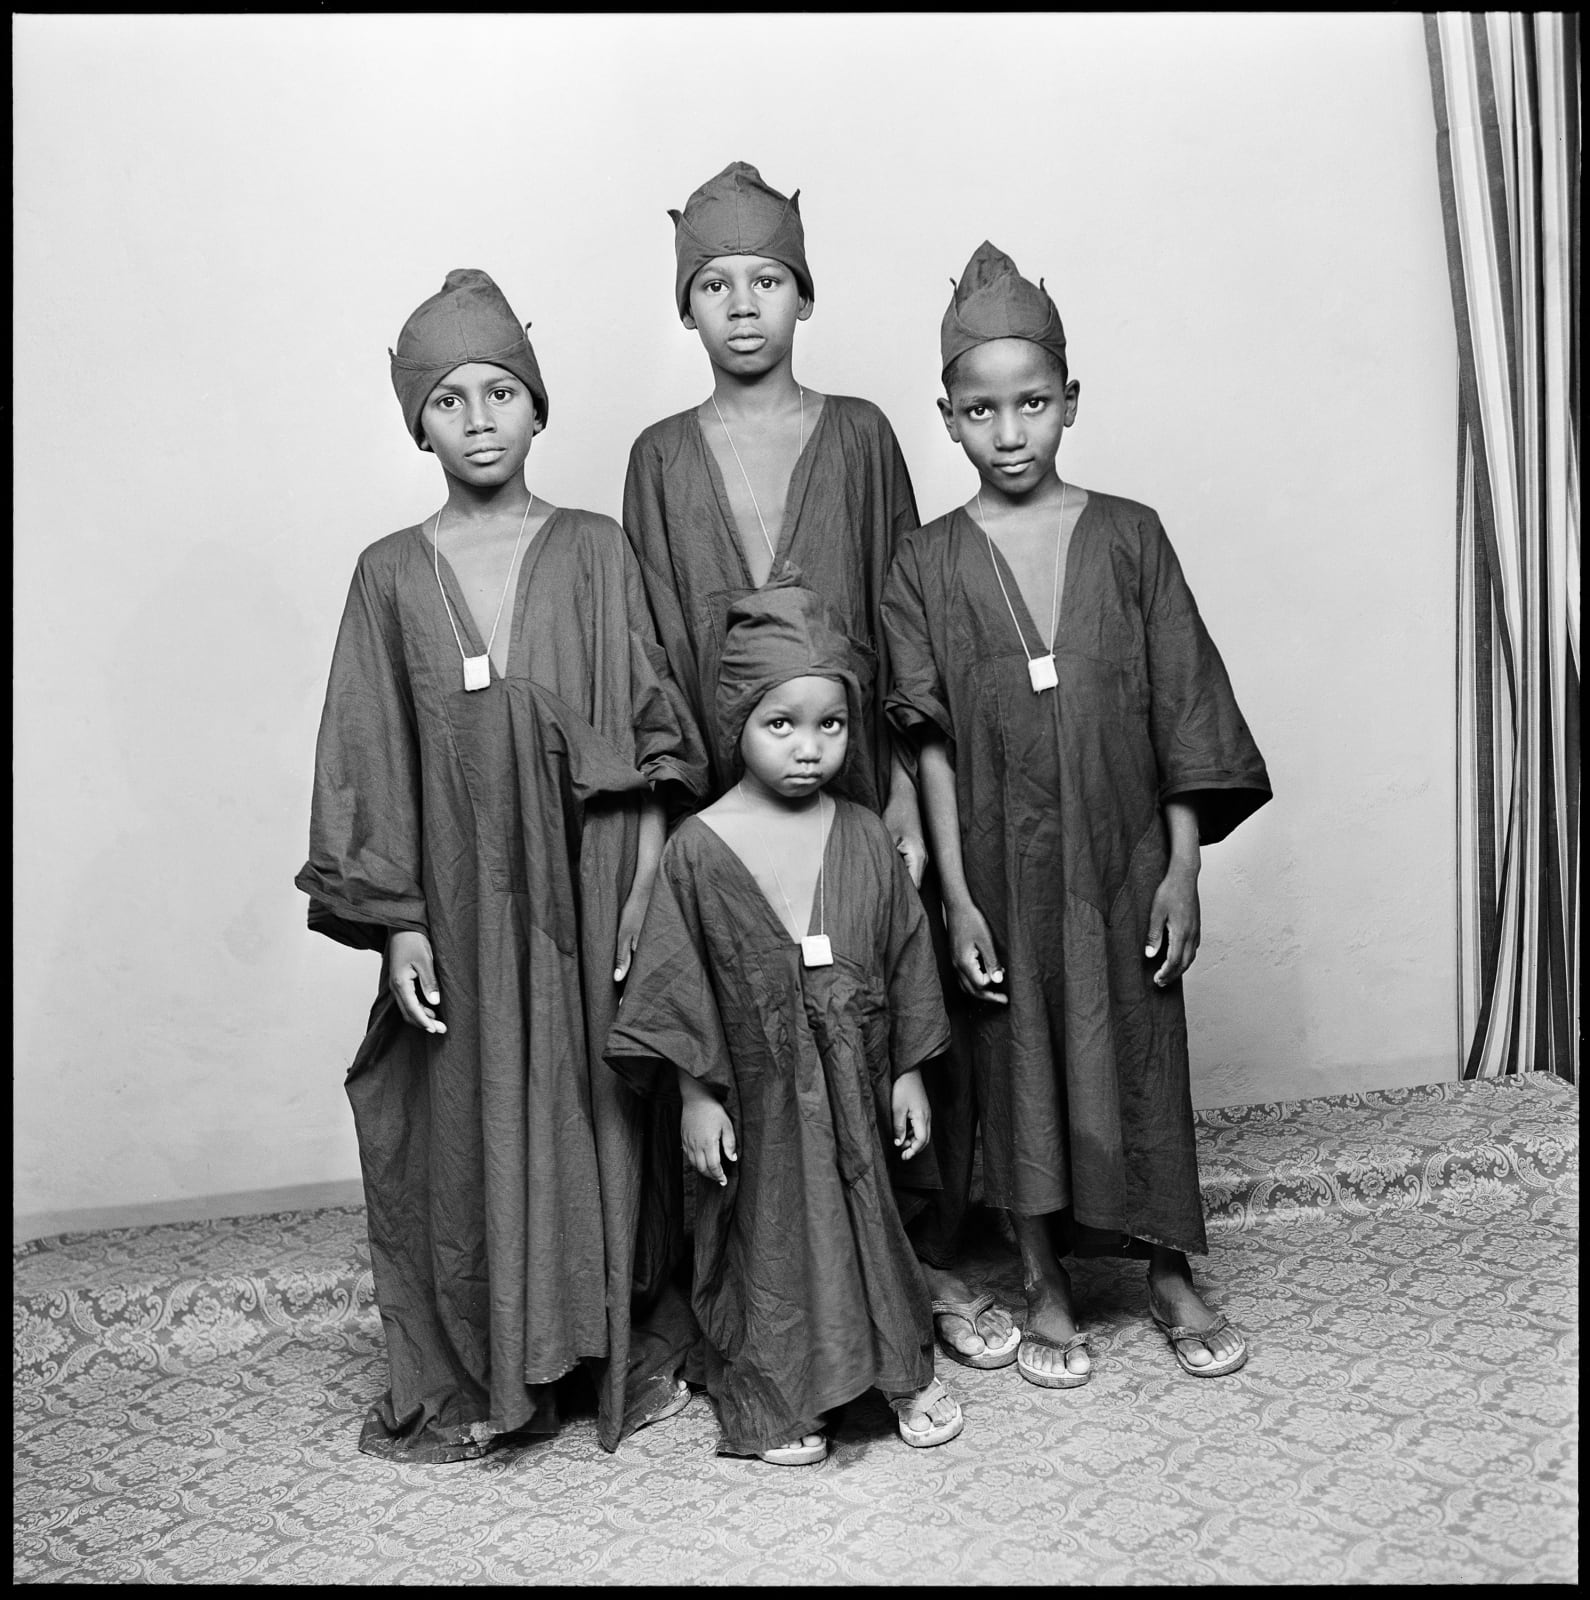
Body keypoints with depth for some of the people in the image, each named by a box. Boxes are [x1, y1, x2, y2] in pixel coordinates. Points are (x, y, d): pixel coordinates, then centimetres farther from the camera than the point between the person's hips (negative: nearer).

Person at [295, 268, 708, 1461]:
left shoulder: (595, 554, 1)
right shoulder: (393, 575, 2)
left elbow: (650, 736, 0)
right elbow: (368, 759, 1)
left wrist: (646, 889, -6)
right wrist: (397, 921, -5)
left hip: (586, 896, 0)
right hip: (461, 902, 1)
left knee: (604, 1118, 9)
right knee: (464, 1129, 8)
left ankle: (631, 1350, 29)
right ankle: (470, 1379, 27)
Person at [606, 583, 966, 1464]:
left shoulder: (865, 839, -3)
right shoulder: (700, 848, -12)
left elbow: (905, 961, 4)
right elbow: (676, 983, -8)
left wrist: (908, 1074, 5)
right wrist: (695, 1094, -8)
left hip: (854, 1085, 2)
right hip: (756, 1095, -2)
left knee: (871, 1223, 17)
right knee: (765, 1238, 12)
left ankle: (905, 1372, 38)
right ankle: (774, 1402, 32)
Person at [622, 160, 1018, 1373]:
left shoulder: (859, 436, 4)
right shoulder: (663, 459, 7)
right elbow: (654, 653, 4)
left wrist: (907, 803, -6)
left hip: (859, 778, 0)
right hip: (724, 800, 1)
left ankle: (930, 1260, 23)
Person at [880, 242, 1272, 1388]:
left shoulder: (1128, 537, -1)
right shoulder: (928, 564, -2)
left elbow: (1182, 712, -1)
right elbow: (932, 744, -4)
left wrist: (1182, 866, -5)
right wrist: (956, 895, -7)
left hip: (1123, 854, 1)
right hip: (1004, 864, 0)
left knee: (1143, 1057, 10)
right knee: (1022, 1068, 10)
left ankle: (1171, 1276, 31)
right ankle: (1047, 1286, 29)